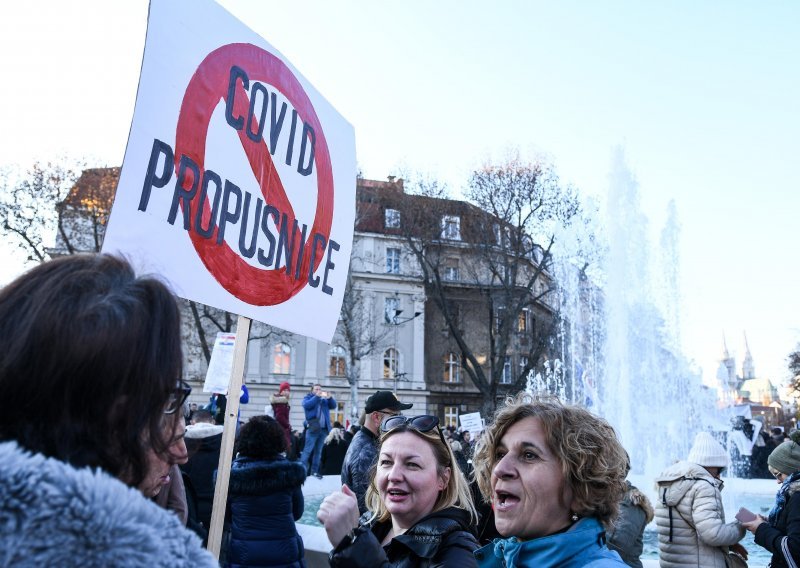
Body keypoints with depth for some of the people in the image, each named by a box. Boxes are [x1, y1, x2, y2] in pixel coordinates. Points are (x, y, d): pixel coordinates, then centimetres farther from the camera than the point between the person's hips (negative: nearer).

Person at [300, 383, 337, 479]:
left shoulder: (325, 400, 21)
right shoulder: (308, 397, 9)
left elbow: (333, 405, 9)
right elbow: (307, 405, -12)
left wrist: (330, 398, -10)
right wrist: (317, 396, -19)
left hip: (324, 429, 5)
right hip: (313, 428, -5)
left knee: (318, 451, 7)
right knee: (308, 450, -9)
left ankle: (314, 471, 12)